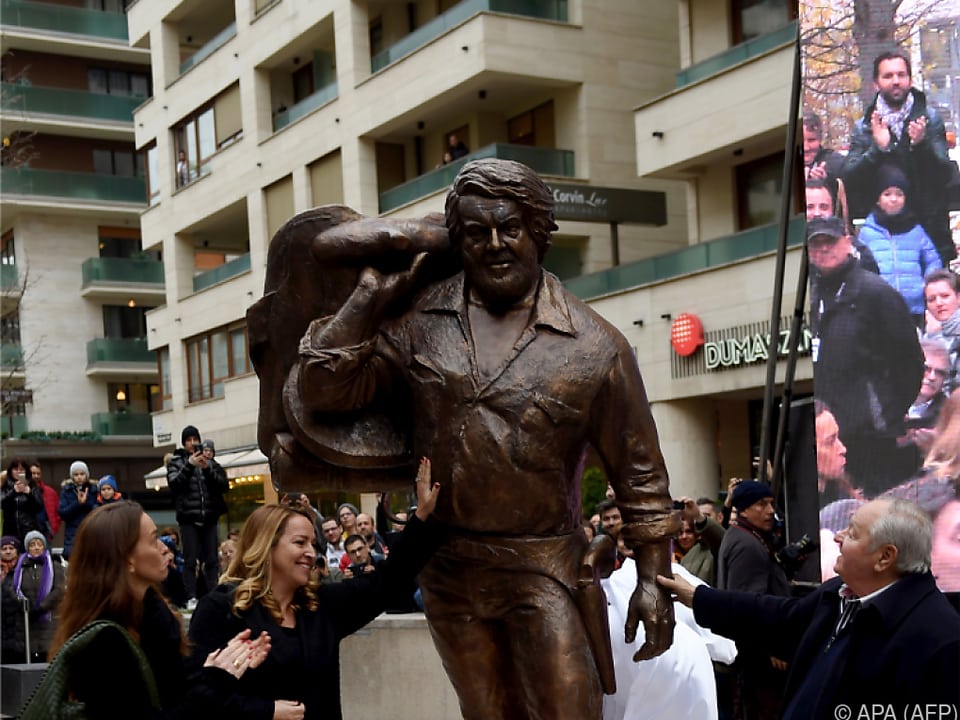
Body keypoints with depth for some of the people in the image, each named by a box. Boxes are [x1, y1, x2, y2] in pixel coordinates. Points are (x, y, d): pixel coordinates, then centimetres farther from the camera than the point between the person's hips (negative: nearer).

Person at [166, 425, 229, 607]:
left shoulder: (209, 461, 11)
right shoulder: (176, 461, 7)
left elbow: (224, 485, 3)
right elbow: (173, 484, -9)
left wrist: (207, 469, -10)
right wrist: (189, 465, -18)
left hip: (209, 517, 2)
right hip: (188, 518, -2)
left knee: (212, 560, 0)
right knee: (190, 560, -4)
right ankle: (191, 598, -3)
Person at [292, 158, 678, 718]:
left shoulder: (595, 346, -6)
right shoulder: (420, 321, 0)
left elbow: (639, 473, 0)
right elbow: (323, 391, -3)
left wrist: (652, 578, -2)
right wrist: (368, 300, -10)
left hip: (543, 570, -3)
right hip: (449, 568, 3)